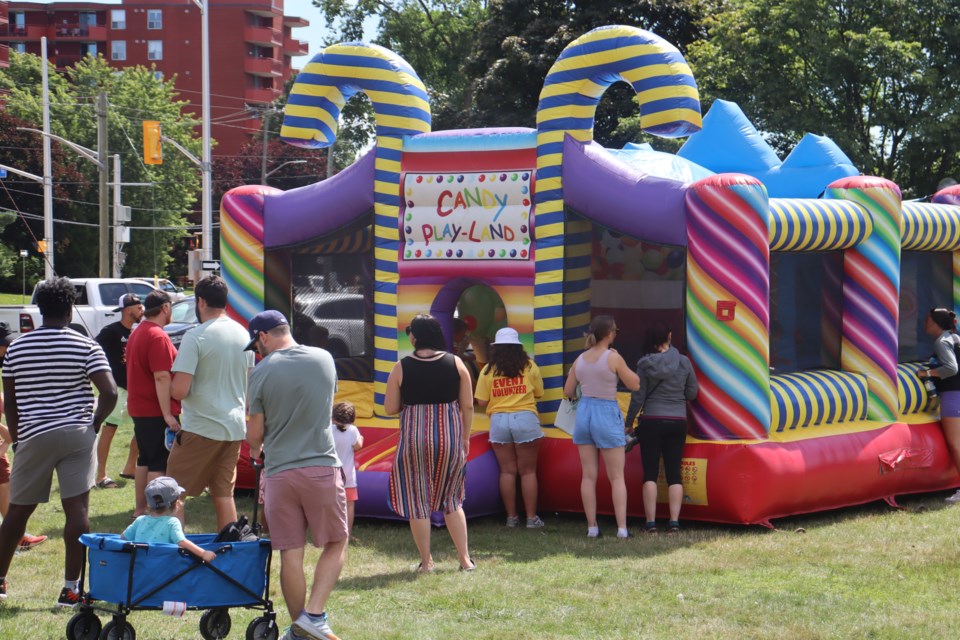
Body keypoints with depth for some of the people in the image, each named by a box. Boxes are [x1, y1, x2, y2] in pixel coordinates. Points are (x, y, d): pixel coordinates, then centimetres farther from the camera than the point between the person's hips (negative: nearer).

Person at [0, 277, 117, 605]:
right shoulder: (85, 347, -4)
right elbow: (110, 393, -13)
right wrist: (95, 423, 2)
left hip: (33, 438, 2)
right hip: (77, 436, -2)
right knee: (77, 510, -2)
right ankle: (71, 588, -4)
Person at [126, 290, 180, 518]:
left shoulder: (137, 333, 15)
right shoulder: (158, 337, -17)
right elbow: (161, 377, -23)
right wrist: (167, 414, -24)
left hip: (139, 409, 10)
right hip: (156, 411, -10)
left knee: (145, 460, 16)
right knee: (159, 464, -6)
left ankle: (140, 509, 22)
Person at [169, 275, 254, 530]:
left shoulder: (196, 337, -15)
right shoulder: (243, 334, 8)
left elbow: (179, 391, -19)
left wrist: (171, 387, 3)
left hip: (201, 428, -7)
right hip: (235, 427, 7)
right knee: (224, 494, 13)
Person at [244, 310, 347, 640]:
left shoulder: (262, 372, -5)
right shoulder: (324, 359, 4)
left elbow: (254, 433, 2)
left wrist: (256, 449, 24)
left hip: (280, 473, -1)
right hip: (322, 467, 1)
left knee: (291, 555, 6)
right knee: (335, 544, 13)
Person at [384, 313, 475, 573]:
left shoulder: (402, 368, -6)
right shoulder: (456, 364, -1)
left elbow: (390, 408, -2)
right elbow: (468, 406, 1)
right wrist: (465, 437, 13)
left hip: (414, 438, -2)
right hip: (450, 436, 2)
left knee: (417, 501, 9)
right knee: (452, 499, 16)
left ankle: (426, 562, 12)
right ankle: (465, 558, 13)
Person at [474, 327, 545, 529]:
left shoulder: (488, 371, 1)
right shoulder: (529, 367, 1)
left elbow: (482, 402, 0)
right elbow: (539, 394, 7)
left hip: (499, 420, 1)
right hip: (525, 419, -1)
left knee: (507, 470, 8)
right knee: (528, 471, 5)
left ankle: (511, 517, 11)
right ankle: (531, 517, 4)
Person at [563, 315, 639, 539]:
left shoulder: (580, 360, 4)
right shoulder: (613, 358, -11)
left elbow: (568, 392, 10)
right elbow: (635, 385, -4)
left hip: (584, 412, 5)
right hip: (607, 414, -4)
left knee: (589, 476, 7)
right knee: (617, 477, 2)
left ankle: (592, 527, 7)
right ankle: (622, 528, -2)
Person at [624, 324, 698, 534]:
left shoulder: (645, 364, -7)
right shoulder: (683, 362, -1)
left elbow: (638, 398, -5)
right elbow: (692, 393, 5)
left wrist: (628, 423, 6)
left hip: (652, 422, -2)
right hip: (678, 422, 2)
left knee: (650, 473, 2)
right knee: (674, 472, 6)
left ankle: (651, 522, -2)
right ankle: (674, 522, 1)